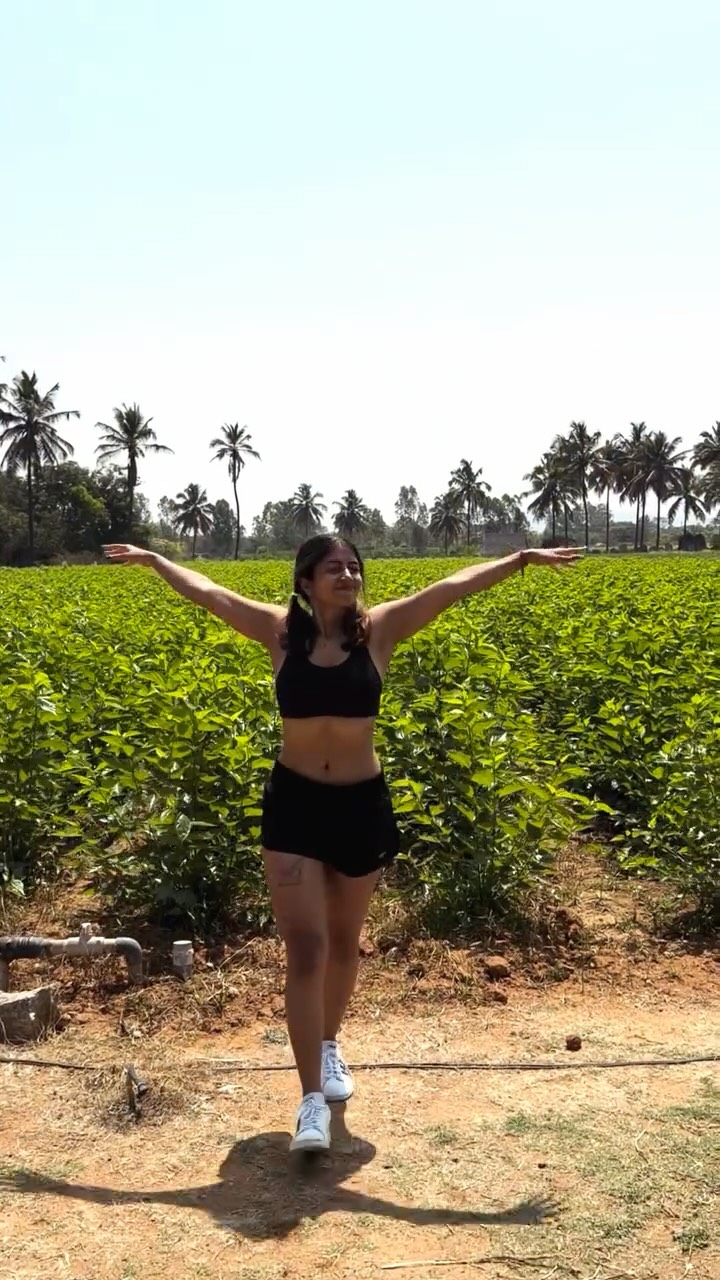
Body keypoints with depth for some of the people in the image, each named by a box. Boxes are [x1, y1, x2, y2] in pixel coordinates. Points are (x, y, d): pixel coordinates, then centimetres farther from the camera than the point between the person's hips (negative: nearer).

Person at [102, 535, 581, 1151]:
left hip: (362, 805, 2)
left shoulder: (378, 630, -5)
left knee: (344, 941, 17)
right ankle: (312, 1099, -1)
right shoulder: (282, 632, -4)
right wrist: (151, 557, 13)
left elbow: (453, 586, -9)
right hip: (293, 805, -1)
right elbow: (207, 591, 4)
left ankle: (329, 1044, 43)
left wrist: (522, 557, -10)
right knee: (305, 948, -7)